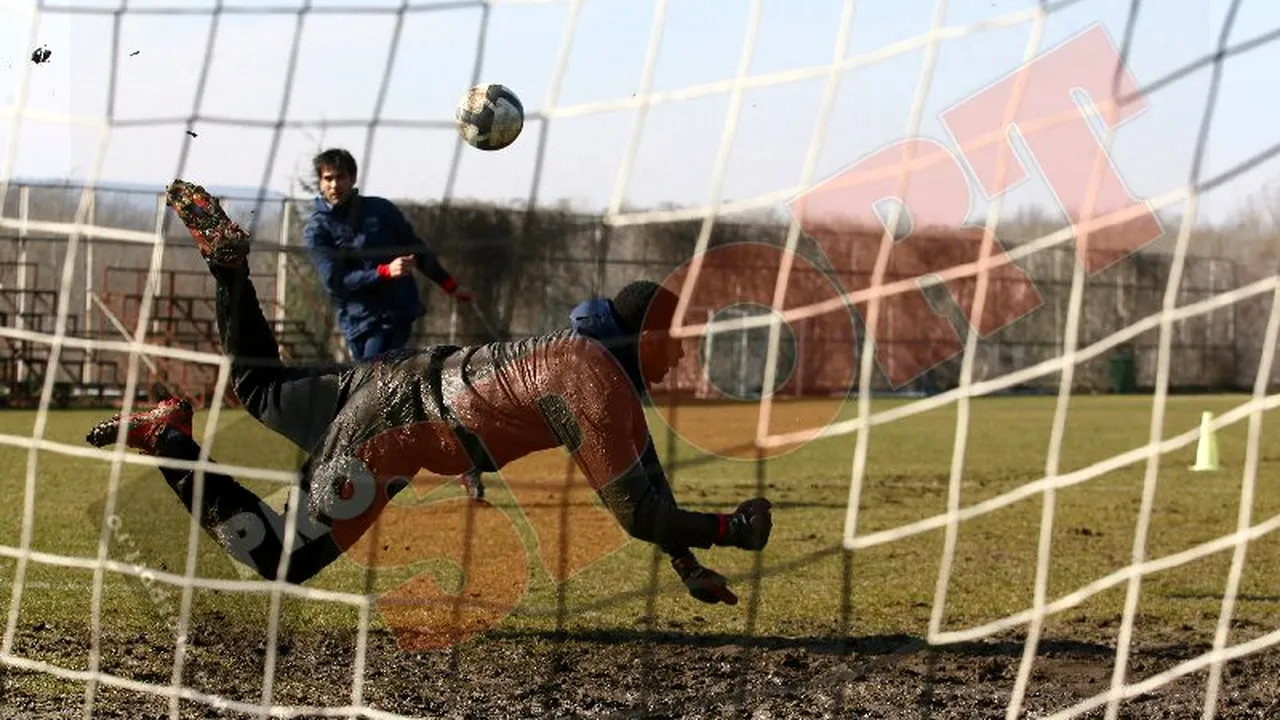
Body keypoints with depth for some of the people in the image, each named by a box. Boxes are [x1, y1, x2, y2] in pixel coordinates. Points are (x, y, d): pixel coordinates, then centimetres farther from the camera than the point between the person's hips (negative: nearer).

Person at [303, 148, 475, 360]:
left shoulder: (380, 209, 4)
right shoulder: (316, 229, 0)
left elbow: (417, 249, 15)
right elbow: (334, 281, -11)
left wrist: (451, 286, 19)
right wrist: (386, 272, -21)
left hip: (396, 314, -1)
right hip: (358, 321, 1)